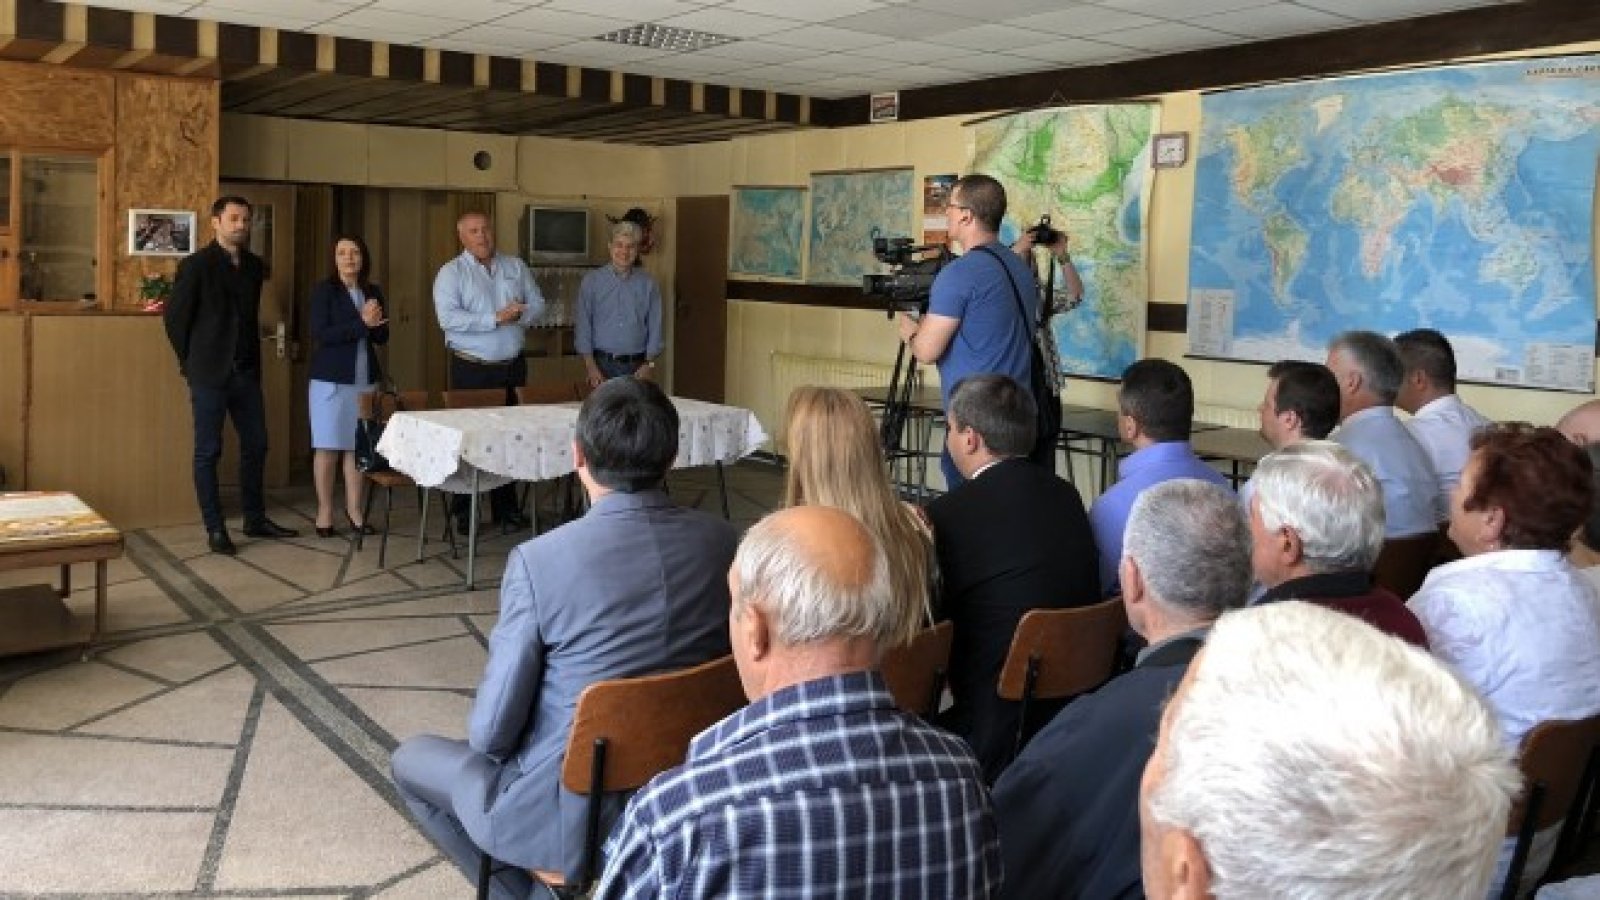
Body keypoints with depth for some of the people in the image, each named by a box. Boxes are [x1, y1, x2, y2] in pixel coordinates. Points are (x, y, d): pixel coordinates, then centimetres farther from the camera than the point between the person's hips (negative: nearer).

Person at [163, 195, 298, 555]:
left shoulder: (254, 266, 9)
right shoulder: (196, 265, -8)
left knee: (256, 445, 11)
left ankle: (255, 519, 24)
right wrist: (191, 361, 3)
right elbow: (174, 317, -3)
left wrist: (252, 359, 15)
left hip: (247, 372, 6)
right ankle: (215, 529, 9)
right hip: (210, 375, -6)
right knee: (208, 452, 2)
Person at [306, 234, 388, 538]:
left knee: (358, 446, 4)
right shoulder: (324, 289, -3)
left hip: (365, 379, 4)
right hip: (330, 379, -4)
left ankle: (354, 509, 13)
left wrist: (376, 322, -11)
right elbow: (320, 334, -14)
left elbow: (383, 336, 11)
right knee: (328, 447, 1)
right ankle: (324, 511, 10)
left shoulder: (373, 292, 11)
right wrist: (361, 323, -18)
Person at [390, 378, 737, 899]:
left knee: (411, 760, 22)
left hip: (570, 816, -5)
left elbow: (490, 732, -15)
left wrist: (490, 741, 8)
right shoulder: (722, 541, -10)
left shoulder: (538, 560, -23)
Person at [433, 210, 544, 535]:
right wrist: (495, 319, -20)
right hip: (471, 369, -4)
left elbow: (537, 303, 12)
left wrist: (519, 315, -10)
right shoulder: (451, 273, -3)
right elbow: (448, 318, -16)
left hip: (512, 366, 4)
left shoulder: (515, 267, 11)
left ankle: (506, 508, 18)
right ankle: (463, 512, 11)